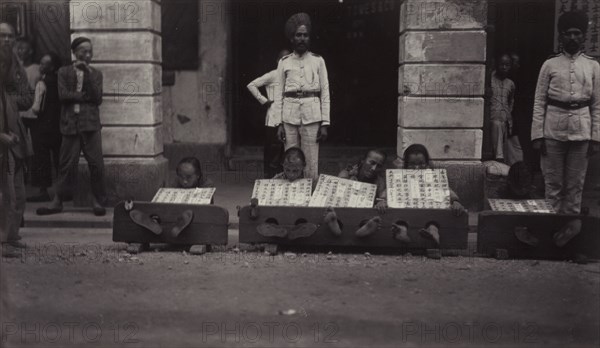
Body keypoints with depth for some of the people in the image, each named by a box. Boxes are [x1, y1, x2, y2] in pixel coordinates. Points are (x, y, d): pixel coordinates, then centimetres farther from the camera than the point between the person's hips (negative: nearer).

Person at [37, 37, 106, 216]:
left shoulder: (96, 73, 11)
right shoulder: (64, 72, 9)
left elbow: (97, 98, -2)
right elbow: (62, 95, -3)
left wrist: (87, 74, -7)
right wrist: (85, 96, -6)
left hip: (91, 123, 0)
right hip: (70, 123, 0)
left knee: (96, 164, -4)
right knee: (66, 164, 2)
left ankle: (98, 201, 6)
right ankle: (57, 201, 11)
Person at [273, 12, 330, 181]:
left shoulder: (318, 61, 8)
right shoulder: (284, 62, 9)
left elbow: (325, 92, 5)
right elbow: (278, 94, 7)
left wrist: (325, 123, -2)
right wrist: (279, 123, -1)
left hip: (312, 116, -1)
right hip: (289, 116, 1)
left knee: (311, 164, -2)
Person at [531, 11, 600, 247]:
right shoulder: (550, 65, 4)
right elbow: (539, 102, 1)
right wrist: (537, 135, -5)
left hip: (581, 130, 1)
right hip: (553, 130, -1)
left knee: (575, 183, 6)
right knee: (553, 183, 4)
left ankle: (571, 220, 18)